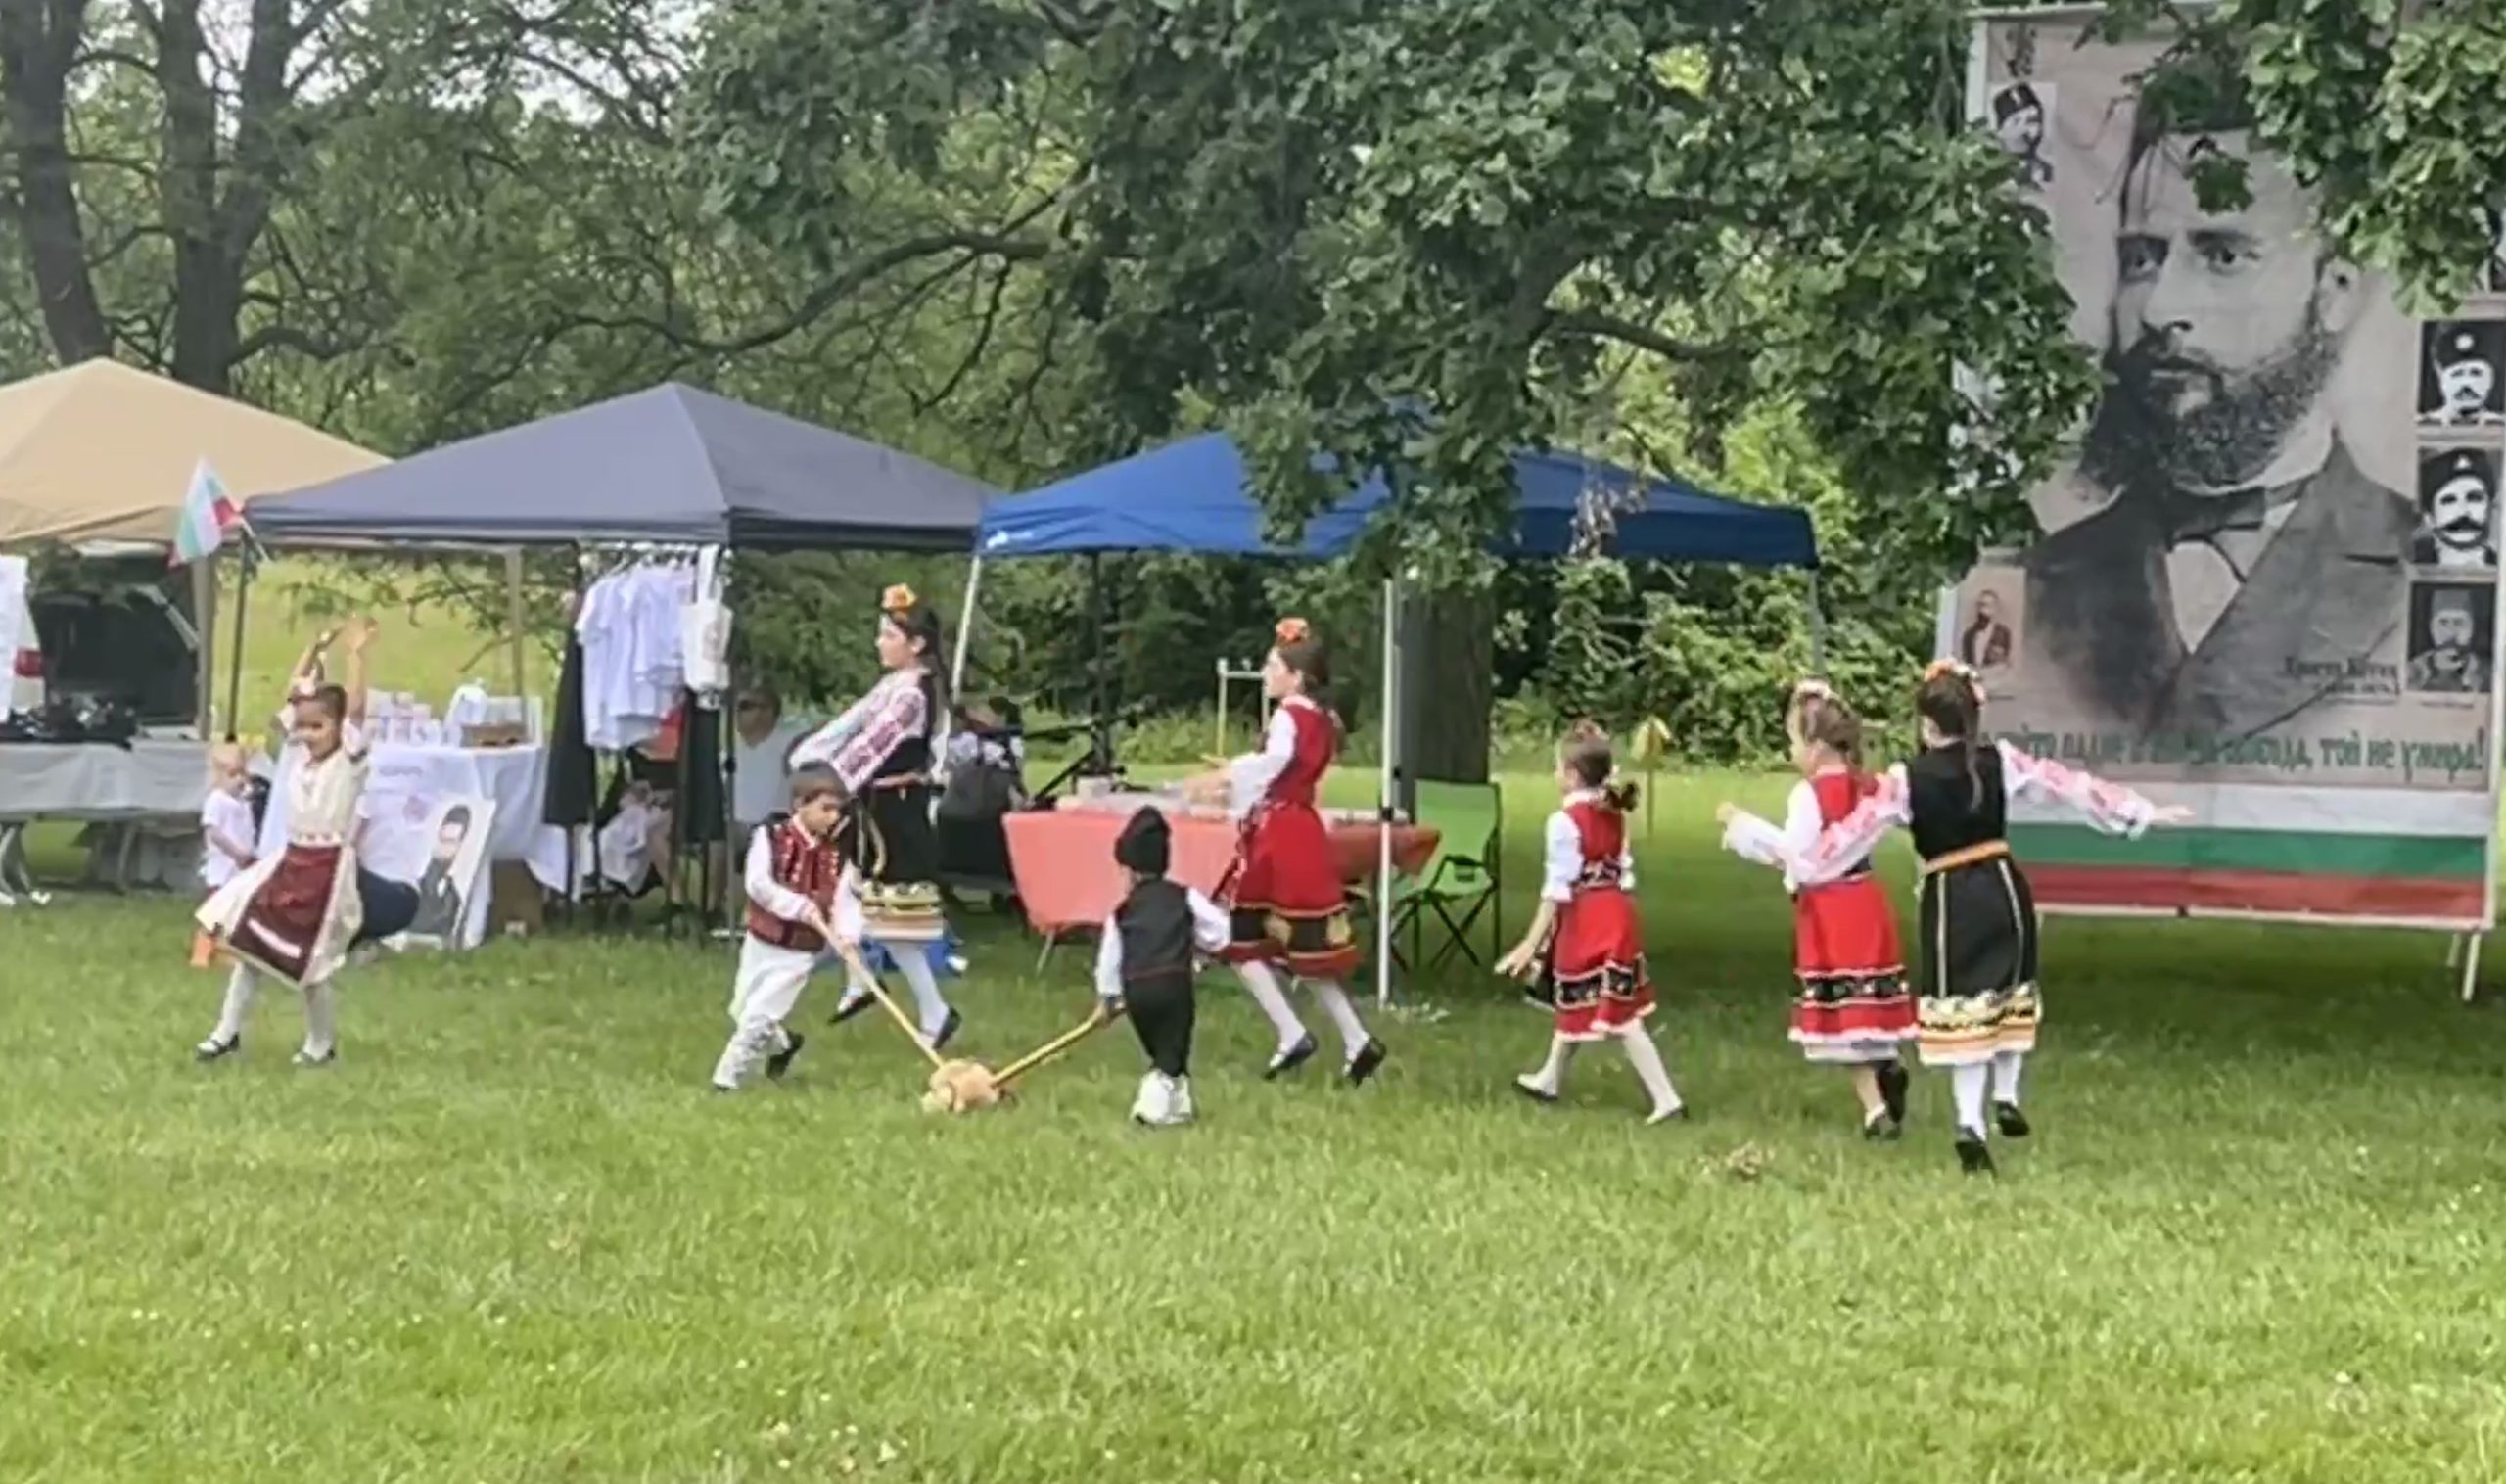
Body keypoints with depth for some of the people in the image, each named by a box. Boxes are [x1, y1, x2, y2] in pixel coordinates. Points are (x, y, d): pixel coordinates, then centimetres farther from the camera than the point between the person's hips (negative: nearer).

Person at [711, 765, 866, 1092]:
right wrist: (801, 907, -27)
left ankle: (726, 1078, 3)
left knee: (757, 1017, -9)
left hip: (799, 952, -1)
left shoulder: (835, 857, -2)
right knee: (741, 1012, 13)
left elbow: (845, 903, -9)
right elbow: (758, 884, -21)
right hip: (761, 942, 1)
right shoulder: (770, 836, -9)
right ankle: (783, 1042, 40)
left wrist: (847, 937, -29)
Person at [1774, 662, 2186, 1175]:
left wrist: (1800, 866, 8)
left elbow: (1856, 829, -4)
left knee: (1963, 1011, 3)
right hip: (2004, 888, 2)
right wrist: (2140, 811, 11)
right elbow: (2070, 785, 3)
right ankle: (2006, 1098, 25)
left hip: (1950, 900, -2)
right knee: (2009, 996, 23)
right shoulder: (2002, 761, -2)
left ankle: (1971, 1123, -5)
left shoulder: (1906, 780, -8)